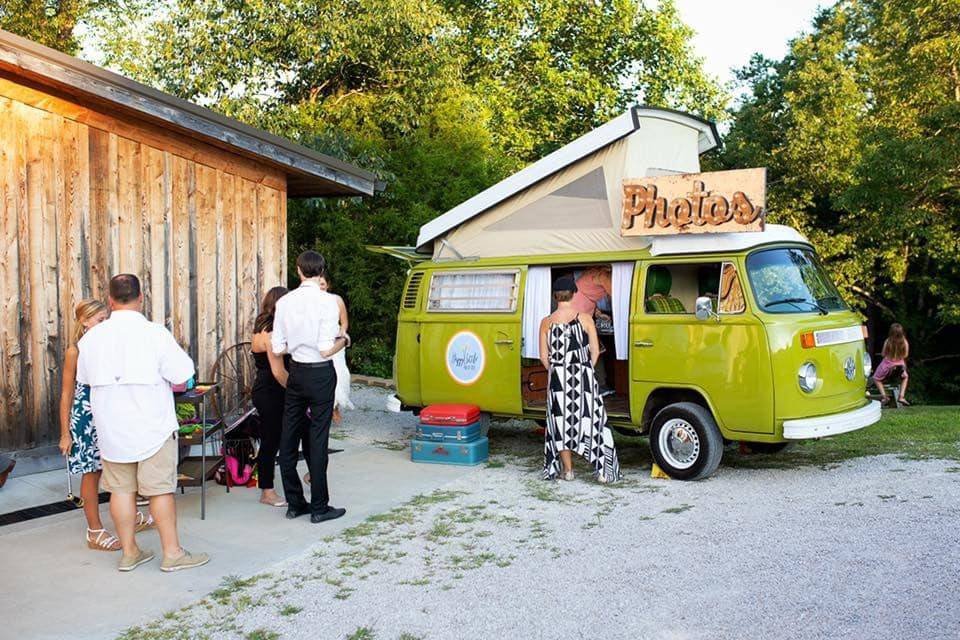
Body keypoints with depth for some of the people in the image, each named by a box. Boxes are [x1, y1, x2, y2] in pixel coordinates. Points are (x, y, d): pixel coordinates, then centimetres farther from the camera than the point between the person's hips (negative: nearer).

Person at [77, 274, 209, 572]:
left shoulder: (91, 337, -1)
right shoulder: (154, 333, -14)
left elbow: (84, 377, 10)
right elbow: (183, 375, -12)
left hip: (111, 427, 4)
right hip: (151, 425, -4)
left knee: (121, 489, 11)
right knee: (160, 489, 3)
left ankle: (129, 553, 20)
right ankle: (172, 553, 9)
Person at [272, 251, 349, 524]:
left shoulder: (284, 302, -2)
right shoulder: (327, 301, -15)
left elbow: (278, 348, 0)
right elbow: (326, 350, -19)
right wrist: (342, 340, 1)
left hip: (296, 372, 4)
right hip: (320, 373, -4)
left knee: (289, 437, 13)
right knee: (318, 439, 3)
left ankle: (294, 503, 23)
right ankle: (319, 507, 10)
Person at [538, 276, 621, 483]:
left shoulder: (546, 322, -1)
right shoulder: (585, 318, -5)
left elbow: (544, 356, 2)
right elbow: (595, 351, -2)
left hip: (558, 377, 1)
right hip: (583, 376, -1)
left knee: (561, 421, 12)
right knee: (592, 419, 6)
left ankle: (567, 470, 18)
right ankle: (602, 470, 6)